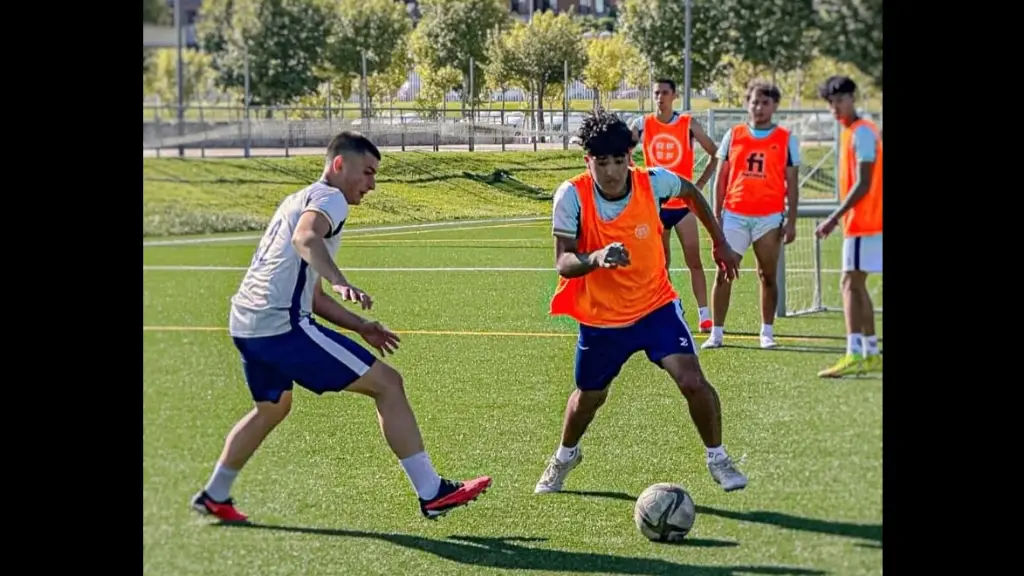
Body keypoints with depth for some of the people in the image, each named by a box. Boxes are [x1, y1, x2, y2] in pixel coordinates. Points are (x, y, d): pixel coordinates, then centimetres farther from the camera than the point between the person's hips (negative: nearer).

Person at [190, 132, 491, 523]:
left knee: (272, 408, 34)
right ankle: (432, 493, -10)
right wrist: (340, 282, -46)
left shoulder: (302, 199, 26)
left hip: (246, 324, 10)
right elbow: (305, 238, -31)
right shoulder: (329, 198, -5)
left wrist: (360, 326, 23)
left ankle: (214, 497, 42)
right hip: (282, 325, -10)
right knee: (387, 383, -8)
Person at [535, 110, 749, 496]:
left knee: (692, 381, -18)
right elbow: (563, 263, -26)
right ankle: (565, 457, 49)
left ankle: (717, 459, 5)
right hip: (600, 316, 0)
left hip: (656, 305, 0)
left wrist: (720, 243, 13)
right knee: (588, 398, 18)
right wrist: (595, 258, -47)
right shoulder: (572, 196, -21)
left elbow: (690, 191, 8)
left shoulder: (653, 182, -16)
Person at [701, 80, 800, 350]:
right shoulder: (733, 135, 7)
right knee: (723, 274, -4)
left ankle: (767, 332, 15)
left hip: (770, 217, -1)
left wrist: (791, 221, -3)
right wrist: (716, 215, 3)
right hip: (734, 215, 1)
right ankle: (716, 332, 1)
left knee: (768, 276, 5)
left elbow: (792, 185, 4)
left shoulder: (787, 140, 4)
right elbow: (721, 179, 9)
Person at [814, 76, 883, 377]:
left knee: (851, 284, -14)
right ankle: (870, 354, 18)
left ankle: (854, 355, -21)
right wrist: (839, 218, 17)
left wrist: (834, 219, -21)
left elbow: (863, 185, -20)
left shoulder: (862, 132, -14)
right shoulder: (851, 132, 15)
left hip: (863, 222, -10)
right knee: (856, 286, 13)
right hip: (861, 222, 10)